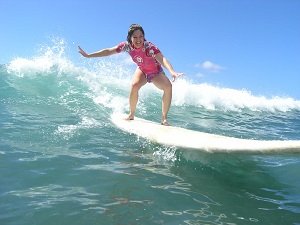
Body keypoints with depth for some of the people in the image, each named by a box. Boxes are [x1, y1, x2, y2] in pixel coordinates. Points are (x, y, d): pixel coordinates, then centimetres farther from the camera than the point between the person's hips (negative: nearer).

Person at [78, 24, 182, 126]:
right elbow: (108, 51, -14)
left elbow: (162, 59, -49)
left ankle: (164, 118, -18)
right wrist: (88, 55, -13)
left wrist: (172, 72, -68)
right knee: (134, 85, -29)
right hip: (142, 70, 2)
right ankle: (131, 115, -8)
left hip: (156, 72, -2)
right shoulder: (127, 45, -22)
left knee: (168, 87, -28)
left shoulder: (149, 47, -35)